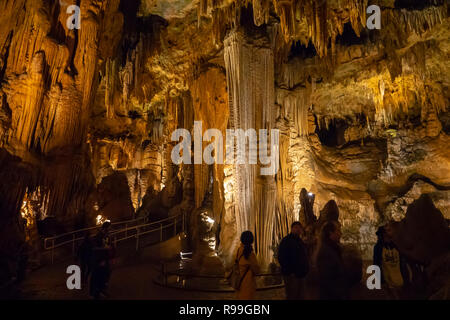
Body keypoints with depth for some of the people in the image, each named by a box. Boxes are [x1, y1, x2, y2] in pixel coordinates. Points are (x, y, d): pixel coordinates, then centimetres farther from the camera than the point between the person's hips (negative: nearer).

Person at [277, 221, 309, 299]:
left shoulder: (300, 241, 16)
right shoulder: (286, 241, -8)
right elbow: (281, 258, -14)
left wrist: (306, 269, 8)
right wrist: (290, 272, -17)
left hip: (300, 275, 8)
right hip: (291, 275, -8)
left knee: (300, 296, 12)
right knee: (291, 296, -4)